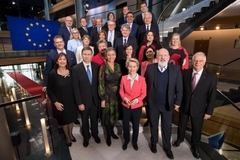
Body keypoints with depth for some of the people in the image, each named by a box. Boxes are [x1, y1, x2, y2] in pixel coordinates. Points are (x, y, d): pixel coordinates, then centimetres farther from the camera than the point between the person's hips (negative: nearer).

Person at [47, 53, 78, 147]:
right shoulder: (52, 74, -13)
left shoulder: (71, 72, -6)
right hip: (60, 102, -2)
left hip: (71, 101, 3)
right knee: (63, 120, 17)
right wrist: (55, 102, -14)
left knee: (71, 118, 19)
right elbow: (49, 90, -8)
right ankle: (67, 137, 42)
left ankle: (70, 134, 46)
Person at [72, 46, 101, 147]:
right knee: (84, 120, 20)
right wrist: (79, 103, -12)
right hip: (84, 100, -1)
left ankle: (95, 134, 48)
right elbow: (75, 88, -12)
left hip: (95, 99, 2)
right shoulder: (76, 69, -13)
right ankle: (86, 137, 45)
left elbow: (99, 83, -1)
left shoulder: (97, 66, -6)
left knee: (94, 118, 22)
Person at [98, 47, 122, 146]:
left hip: (117, 94, 4)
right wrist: (102, 98, -12)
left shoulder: (118, 66, 1)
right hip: (107, 94, -4)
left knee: (115, 113, 18)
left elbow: (120, 80, 8)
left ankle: (112, 131, 41)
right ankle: (108, 135, 31)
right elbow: (101, 84, -12)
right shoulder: (103, 67, -12)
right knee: (107, 114, 10)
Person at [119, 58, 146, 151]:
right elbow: (121, 91, 1)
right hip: (126, 105, 1)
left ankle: (135, 141, 41)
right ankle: (126, 140, 40)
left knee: (136, 125, 16)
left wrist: (137, 100, -22)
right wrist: (124, 98, -16)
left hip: (137, 106, -1)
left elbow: (144, 93, -6)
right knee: (125, 124, 14)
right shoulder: (123, 78, -5)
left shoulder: (142, 79, -11)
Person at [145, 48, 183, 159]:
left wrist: (177, 102, -4)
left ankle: (167, 147, 41)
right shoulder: (150, 68, -8)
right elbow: (145, 83, 1)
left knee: (167, 127, 17)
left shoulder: (176, 69, -9)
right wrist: (146, 98, 2)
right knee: (153, 125, 20)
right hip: (153, 103, 1)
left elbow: (179, 88, -4)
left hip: (168, 104, 0)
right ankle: (154, 142, 46)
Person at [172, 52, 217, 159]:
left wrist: (208, 111, -6)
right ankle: (180, 139, 52)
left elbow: (212, 96, -8)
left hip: (198, 109, -1)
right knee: (181, 125, 22)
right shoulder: (185, 73, -10)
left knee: (196, 130, 18)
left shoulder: (211, 77, -13)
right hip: (184, 106, 1)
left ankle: (195, 147, 46)